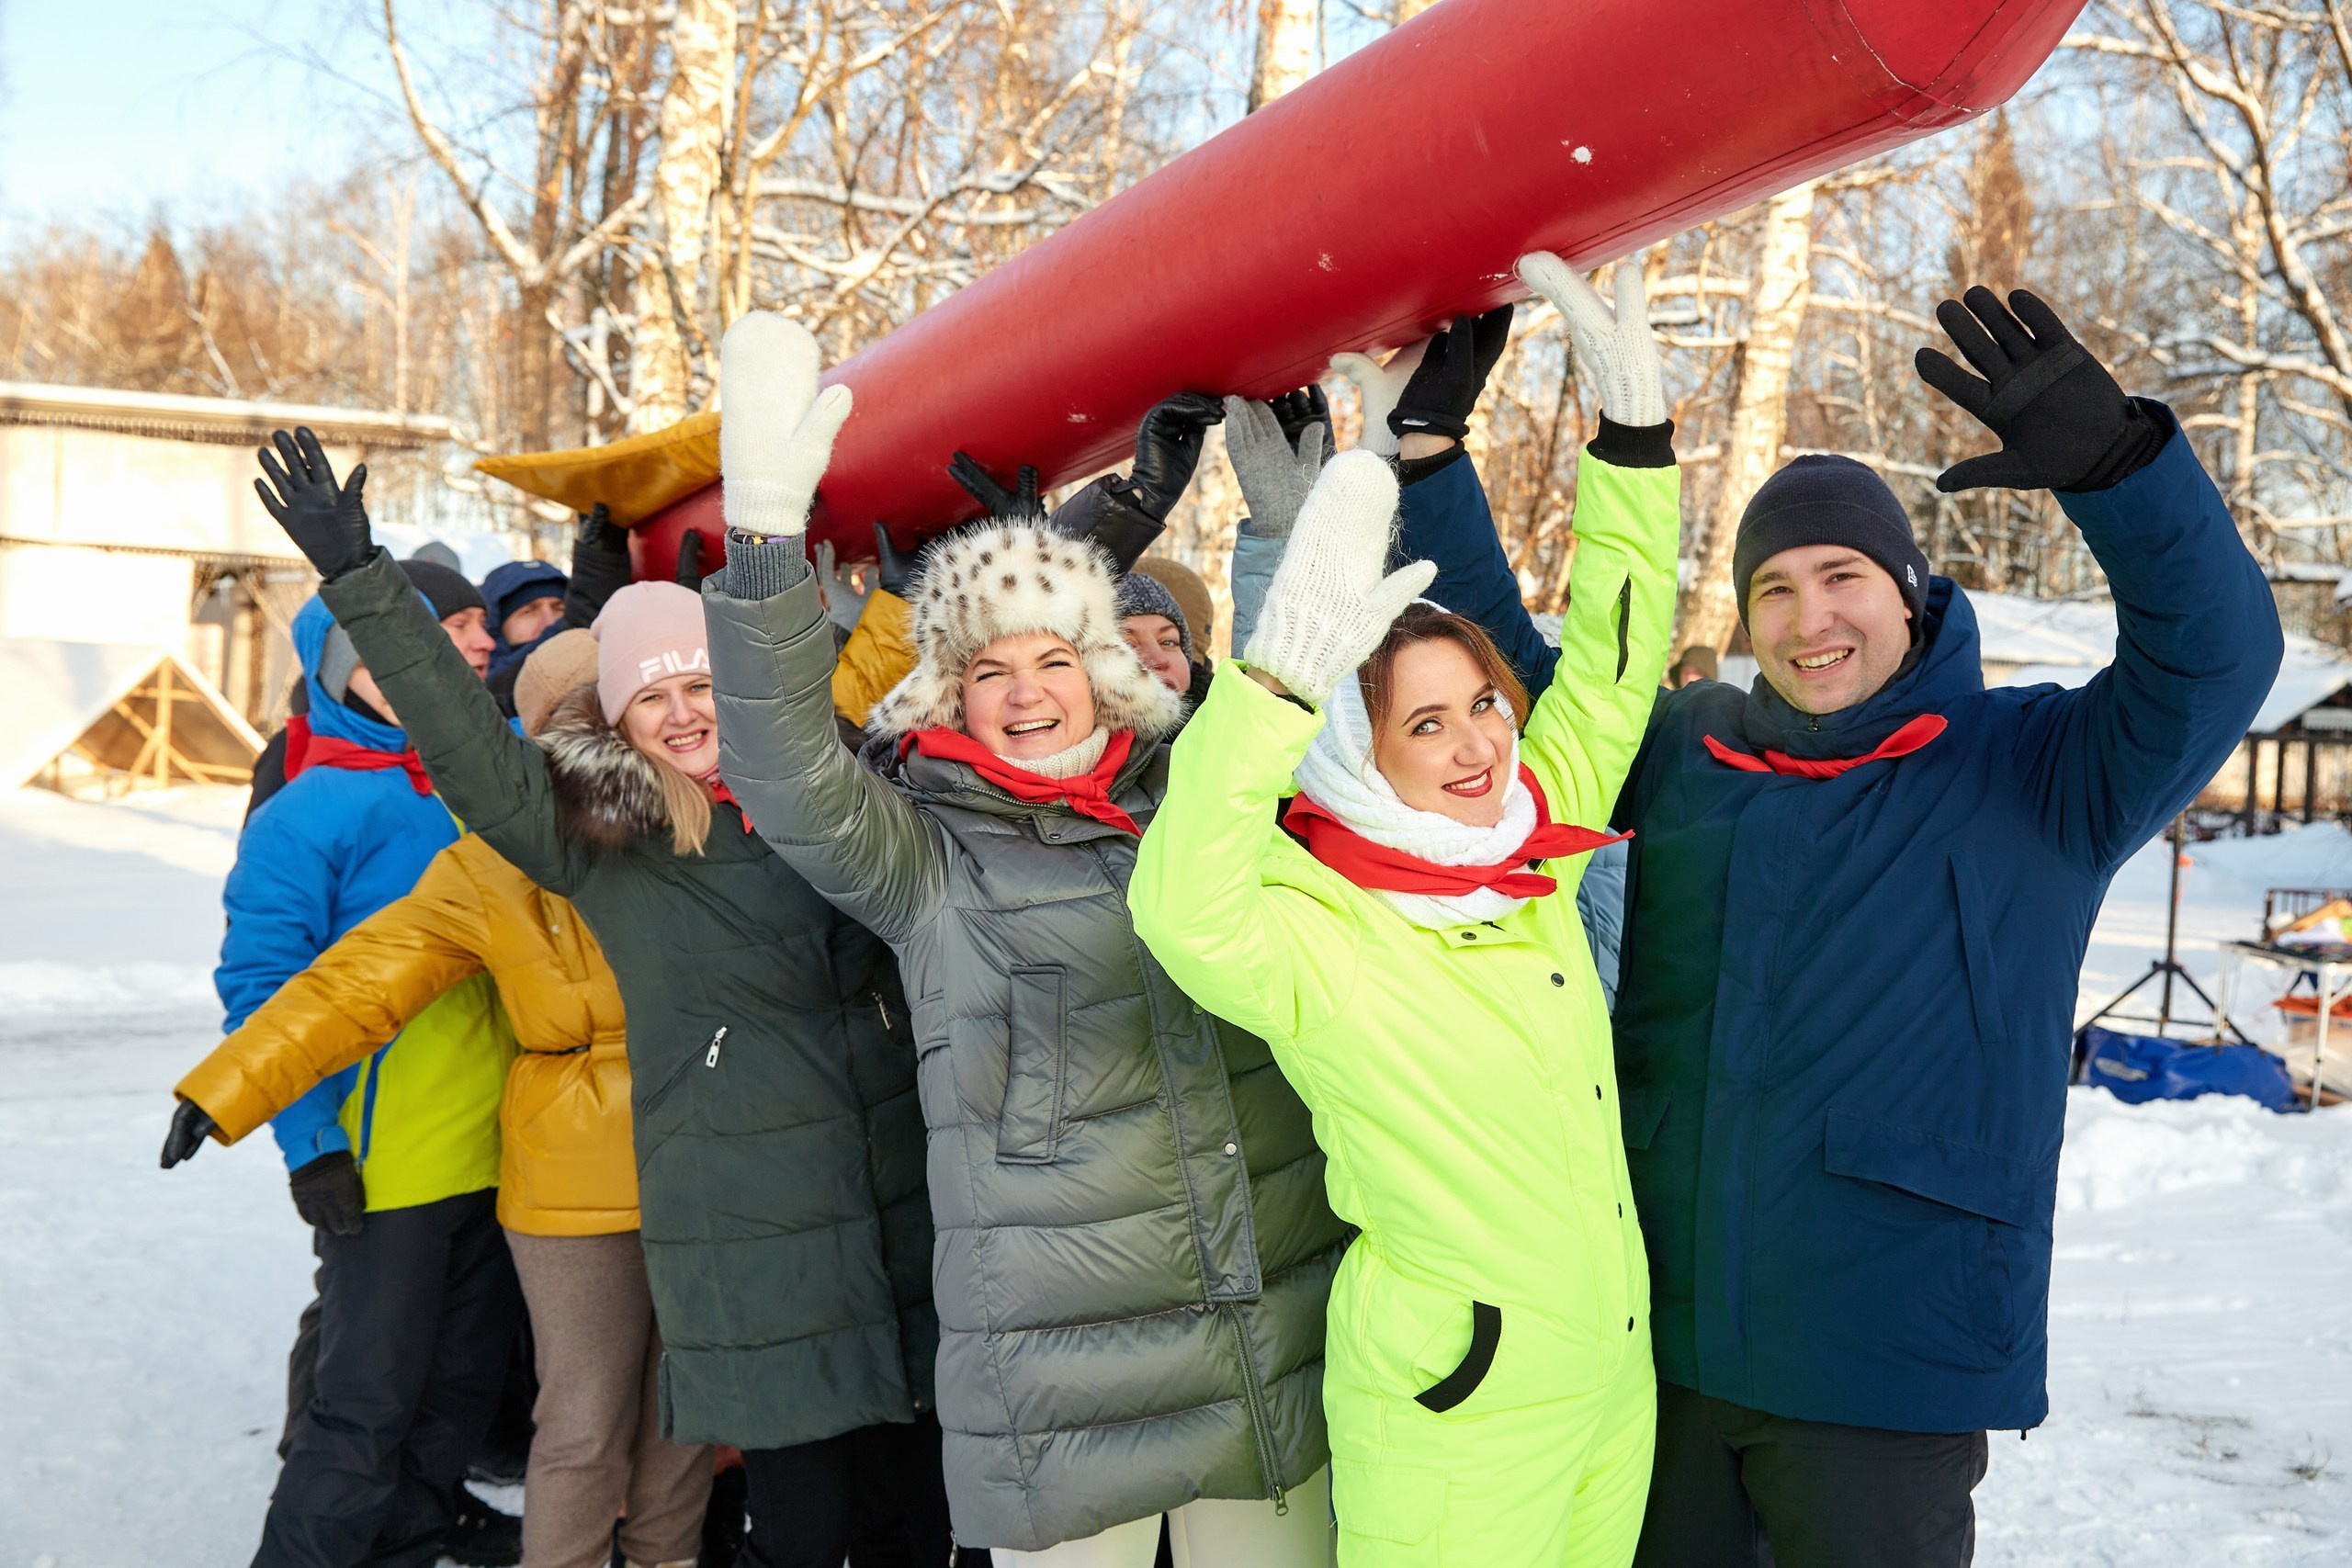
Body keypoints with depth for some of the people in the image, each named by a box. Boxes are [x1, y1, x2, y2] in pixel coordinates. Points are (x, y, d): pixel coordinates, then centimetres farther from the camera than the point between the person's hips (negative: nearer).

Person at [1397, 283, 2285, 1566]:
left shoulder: (2036, 772, -4)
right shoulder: (1682, 750, 6)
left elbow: (2215, 654, -18)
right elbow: (1501, 659, 14)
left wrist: (2112, 459, -33)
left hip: (1892, 1367, -4)